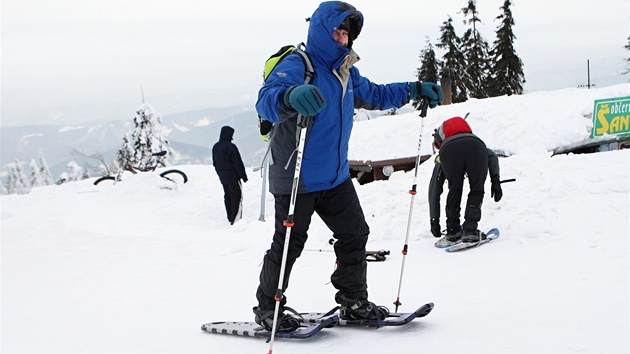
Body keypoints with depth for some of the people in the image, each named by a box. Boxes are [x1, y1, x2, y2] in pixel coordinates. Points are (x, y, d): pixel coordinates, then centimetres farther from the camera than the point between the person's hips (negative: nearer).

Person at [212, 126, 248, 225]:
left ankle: (230, 219, 19)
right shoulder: (231, 147, -18)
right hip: (233, 176, -8)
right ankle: (235, 220, -10)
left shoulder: (215, 147, 8)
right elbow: (238, 163, -16)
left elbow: (215, 163, 16)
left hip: (222, 177, 8)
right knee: (237, 197, -3)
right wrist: (243, 176, -9)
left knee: (227, 197, 15)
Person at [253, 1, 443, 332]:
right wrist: (291, 96, -54)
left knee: (354, 234, 11)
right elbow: (266, 100, -31)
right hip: (297, 177, -8)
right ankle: (267, 309, 14)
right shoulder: (297, 66, -15)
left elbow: (373, 95, 31)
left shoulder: (346, 73, 13)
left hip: (335, 176, 8)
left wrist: (414, 90, 21)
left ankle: (353, 300, 24)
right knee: (289, 244, -1)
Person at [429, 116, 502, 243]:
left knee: (454, 191, 21)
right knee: (476, 191, 16)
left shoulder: (441, 158, 42)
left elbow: (434, 190, 39)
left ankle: (452, 232, 21)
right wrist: (495, 180, 20)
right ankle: (470, 232, 7)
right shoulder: (474, 141, 48)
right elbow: (491, 155, 25)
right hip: (475, 147, 0)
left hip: (448, 150, 0)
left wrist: (434, 220, 42)